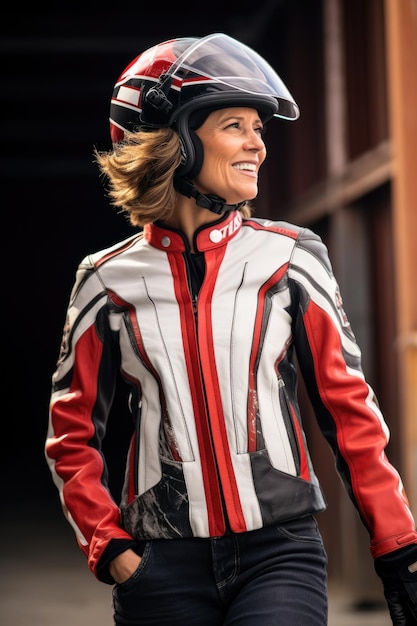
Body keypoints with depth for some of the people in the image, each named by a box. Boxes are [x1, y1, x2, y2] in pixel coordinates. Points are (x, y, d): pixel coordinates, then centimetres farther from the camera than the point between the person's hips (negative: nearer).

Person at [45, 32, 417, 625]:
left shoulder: (291, 258, 1)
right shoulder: (110, 280, 3)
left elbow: (349, 409, 4)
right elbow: (72, 434, 10)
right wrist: (108, 546, -2)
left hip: (281, 553, -1)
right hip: (162, 566, 1)